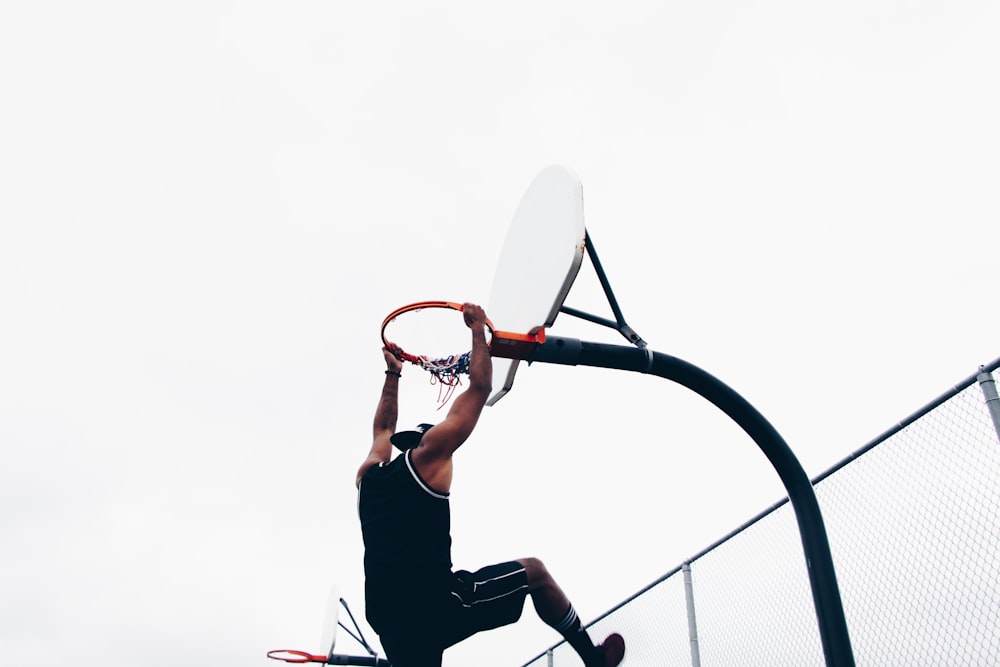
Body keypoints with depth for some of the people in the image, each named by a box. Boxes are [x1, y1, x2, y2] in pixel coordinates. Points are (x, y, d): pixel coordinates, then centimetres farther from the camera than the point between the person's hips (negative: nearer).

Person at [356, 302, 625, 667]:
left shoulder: (369, 474, 17)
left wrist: (392, 374, 50)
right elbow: (480, 387, 7)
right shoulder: (428, 453, 1)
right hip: (436, 601, -5)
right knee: (533, 571, 13)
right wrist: (478, 327, 20)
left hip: (387, 619, 6)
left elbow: (383, 428, 41)